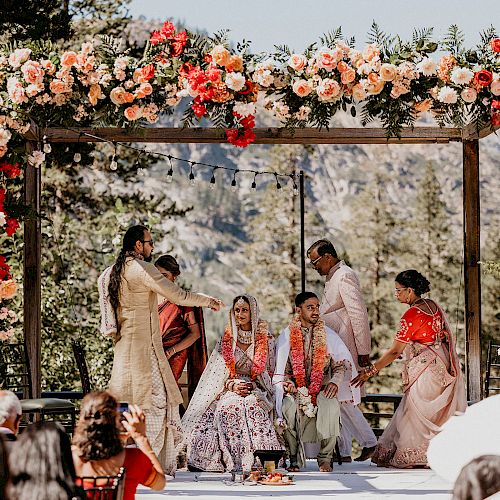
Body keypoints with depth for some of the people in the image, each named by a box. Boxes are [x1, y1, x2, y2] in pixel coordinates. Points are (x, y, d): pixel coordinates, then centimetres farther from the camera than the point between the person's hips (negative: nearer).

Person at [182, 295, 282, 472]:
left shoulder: (266, 341, 10)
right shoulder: (226, 340, 13)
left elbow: (269, 374, 10)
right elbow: (219, 374, 10)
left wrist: (253, 386, -8)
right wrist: (232, 385, -10)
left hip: (257, 391, -1)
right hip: (228, 391, 1)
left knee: (251, 405, -36)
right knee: (229, 407, -34)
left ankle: (256, 457, -37)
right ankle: (231, 459, -34)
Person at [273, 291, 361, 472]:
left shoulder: (328, 335, 8)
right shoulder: (286, 336, 7)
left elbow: (343, 362, 2)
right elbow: (281, 370, 5)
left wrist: (335, 381, -19)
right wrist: (287, 383, -18)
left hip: (322, 389, 0)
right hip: (295, 391, 0)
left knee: (331, 405, -35)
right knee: (290, 407, -35)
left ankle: (325, 458, -22)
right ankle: (295, 458, -18)